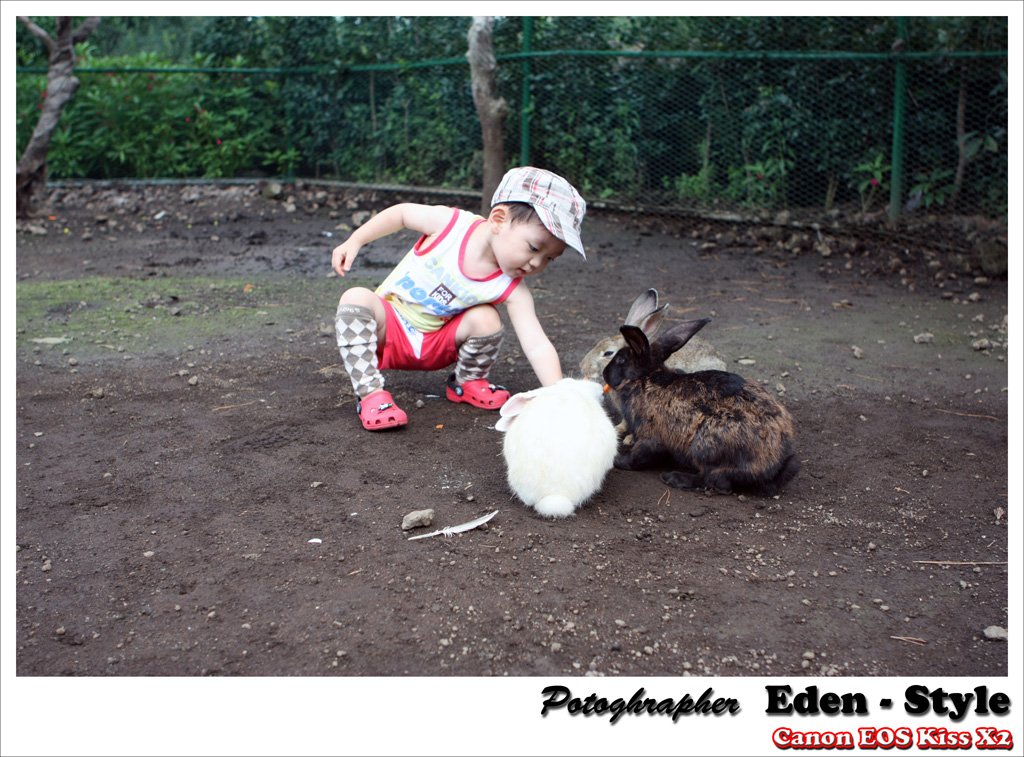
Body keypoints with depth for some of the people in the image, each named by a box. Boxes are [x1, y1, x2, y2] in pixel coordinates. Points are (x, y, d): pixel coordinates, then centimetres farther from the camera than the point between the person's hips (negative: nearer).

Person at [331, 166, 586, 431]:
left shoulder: (513, 290, -21)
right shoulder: (450, 223, -25)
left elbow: (538, 346, -27)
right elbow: (401, 213, -6)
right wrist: (354, 241, -8)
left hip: (435, 347, 2)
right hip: (386, 329, -1)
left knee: (486, 320, -25)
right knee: (356, 298, -31)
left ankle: (467, 382, 5)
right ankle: (371, 393, -24)